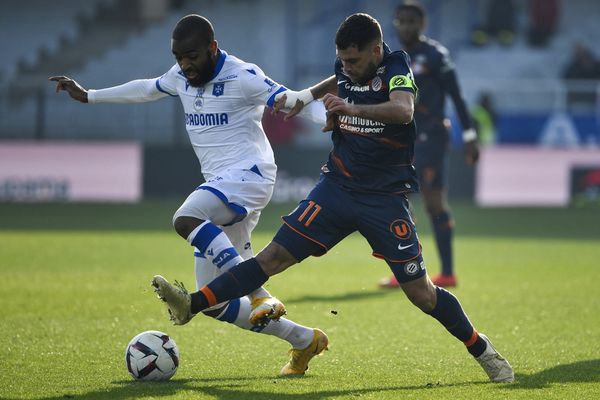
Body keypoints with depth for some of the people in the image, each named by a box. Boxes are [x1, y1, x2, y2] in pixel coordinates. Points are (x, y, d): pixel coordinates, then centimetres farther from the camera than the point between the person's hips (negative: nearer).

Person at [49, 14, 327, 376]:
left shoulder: (242, 77, -10)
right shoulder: (181, 76, 12)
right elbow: (147, 89, 31)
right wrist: (88, 96, 39)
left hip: (250, 174, -8)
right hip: (221, 185, 8)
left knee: (187, 219, -36)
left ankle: (260, 296, -35)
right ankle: (303, 340, 9)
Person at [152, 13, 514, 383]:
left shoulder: (396, 67, -15)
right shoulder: (345, 68, 2)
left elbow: (403, 109, -37)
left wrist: (355, 108, -50)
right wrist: (307, 96, 14)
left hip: (386, 197, -4)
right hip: (338, 185, 4)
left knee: (420, 291, -5)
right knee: (276, 254, -7)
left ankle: (482, 349, 14)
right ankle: (192, 305, -13)